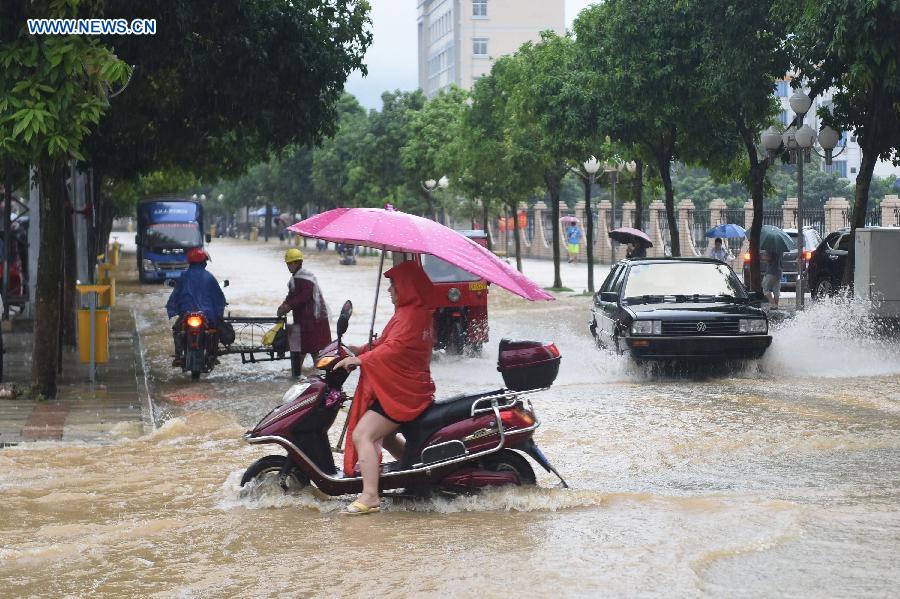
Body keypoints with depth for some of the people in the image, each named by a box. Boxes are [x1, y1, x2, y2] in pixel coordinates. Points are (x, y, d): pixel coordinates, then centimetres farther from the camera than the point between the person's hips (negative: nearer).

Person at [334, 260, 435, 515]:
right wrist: (359, 350, 9)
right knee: (383, 435, 28)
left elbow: (393, 349, -27)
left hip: (402, 393, -11)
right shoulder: (419, 312, 16)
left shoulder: (411, 316, -17)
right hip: (409, 388, 11)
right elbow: (386, 342, 19)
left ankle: (369, 495, -26)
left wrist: (358, 359, -25)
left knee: (362, 435, -18)